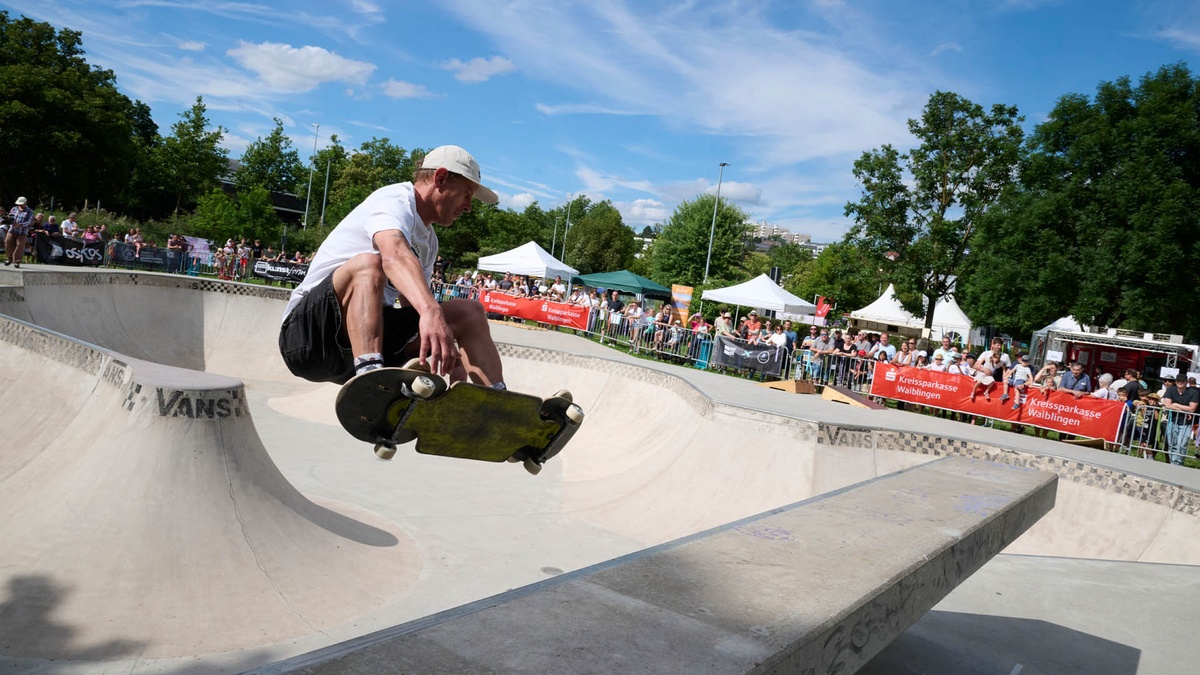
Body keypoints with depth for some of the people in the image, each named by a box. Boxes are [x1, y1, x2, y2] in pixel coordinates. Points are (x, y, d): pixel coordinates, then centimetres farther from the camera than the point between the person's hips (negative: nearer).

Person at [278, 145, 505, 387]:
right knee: (368, 263, -35)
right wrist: (432, 311, -52)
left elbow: (413, 304, 14)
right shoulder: (396, 199, -10)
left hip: (369, 331, 8)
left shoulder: (429, 240, 17)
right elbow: (394, 255, -33)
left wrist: (448, 351, -5)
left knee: (470, 312, -3)